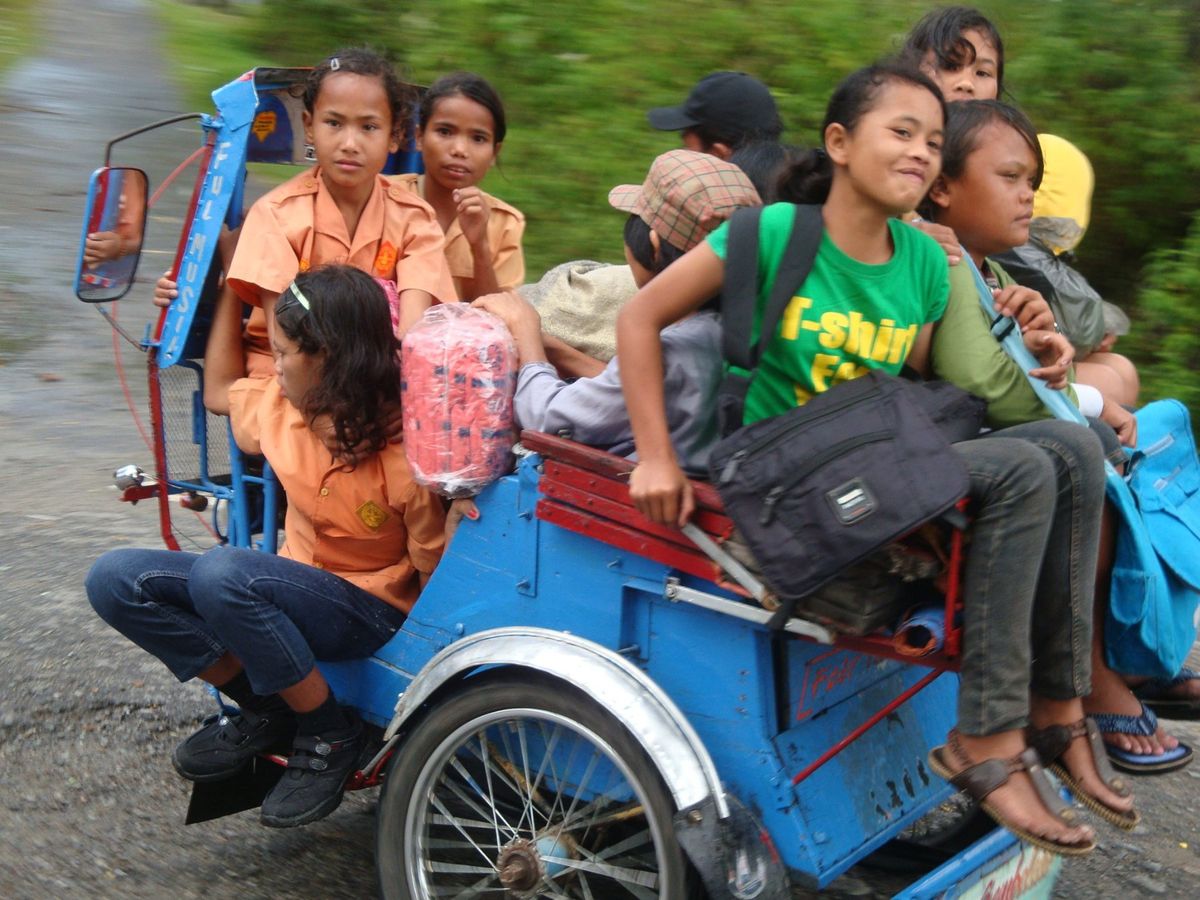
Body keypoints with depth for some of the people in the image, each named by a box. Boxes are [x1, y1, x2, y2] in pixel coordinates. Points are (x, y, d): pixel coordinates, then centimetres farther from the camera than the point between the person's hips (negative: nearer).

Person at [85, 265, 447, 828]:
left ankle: (329, 736, -16)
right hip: (297, 588, 7)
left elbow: (436, 578, -13)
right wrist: (231, 289, 12)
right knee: (115, 578, -9)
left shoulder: (403, 459, -22)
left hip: (370, 613, -7)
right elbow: (219, 390, 19)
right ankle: (265, 710, 0)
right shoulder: (281, 407, -4)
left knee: (221, 572, -36)